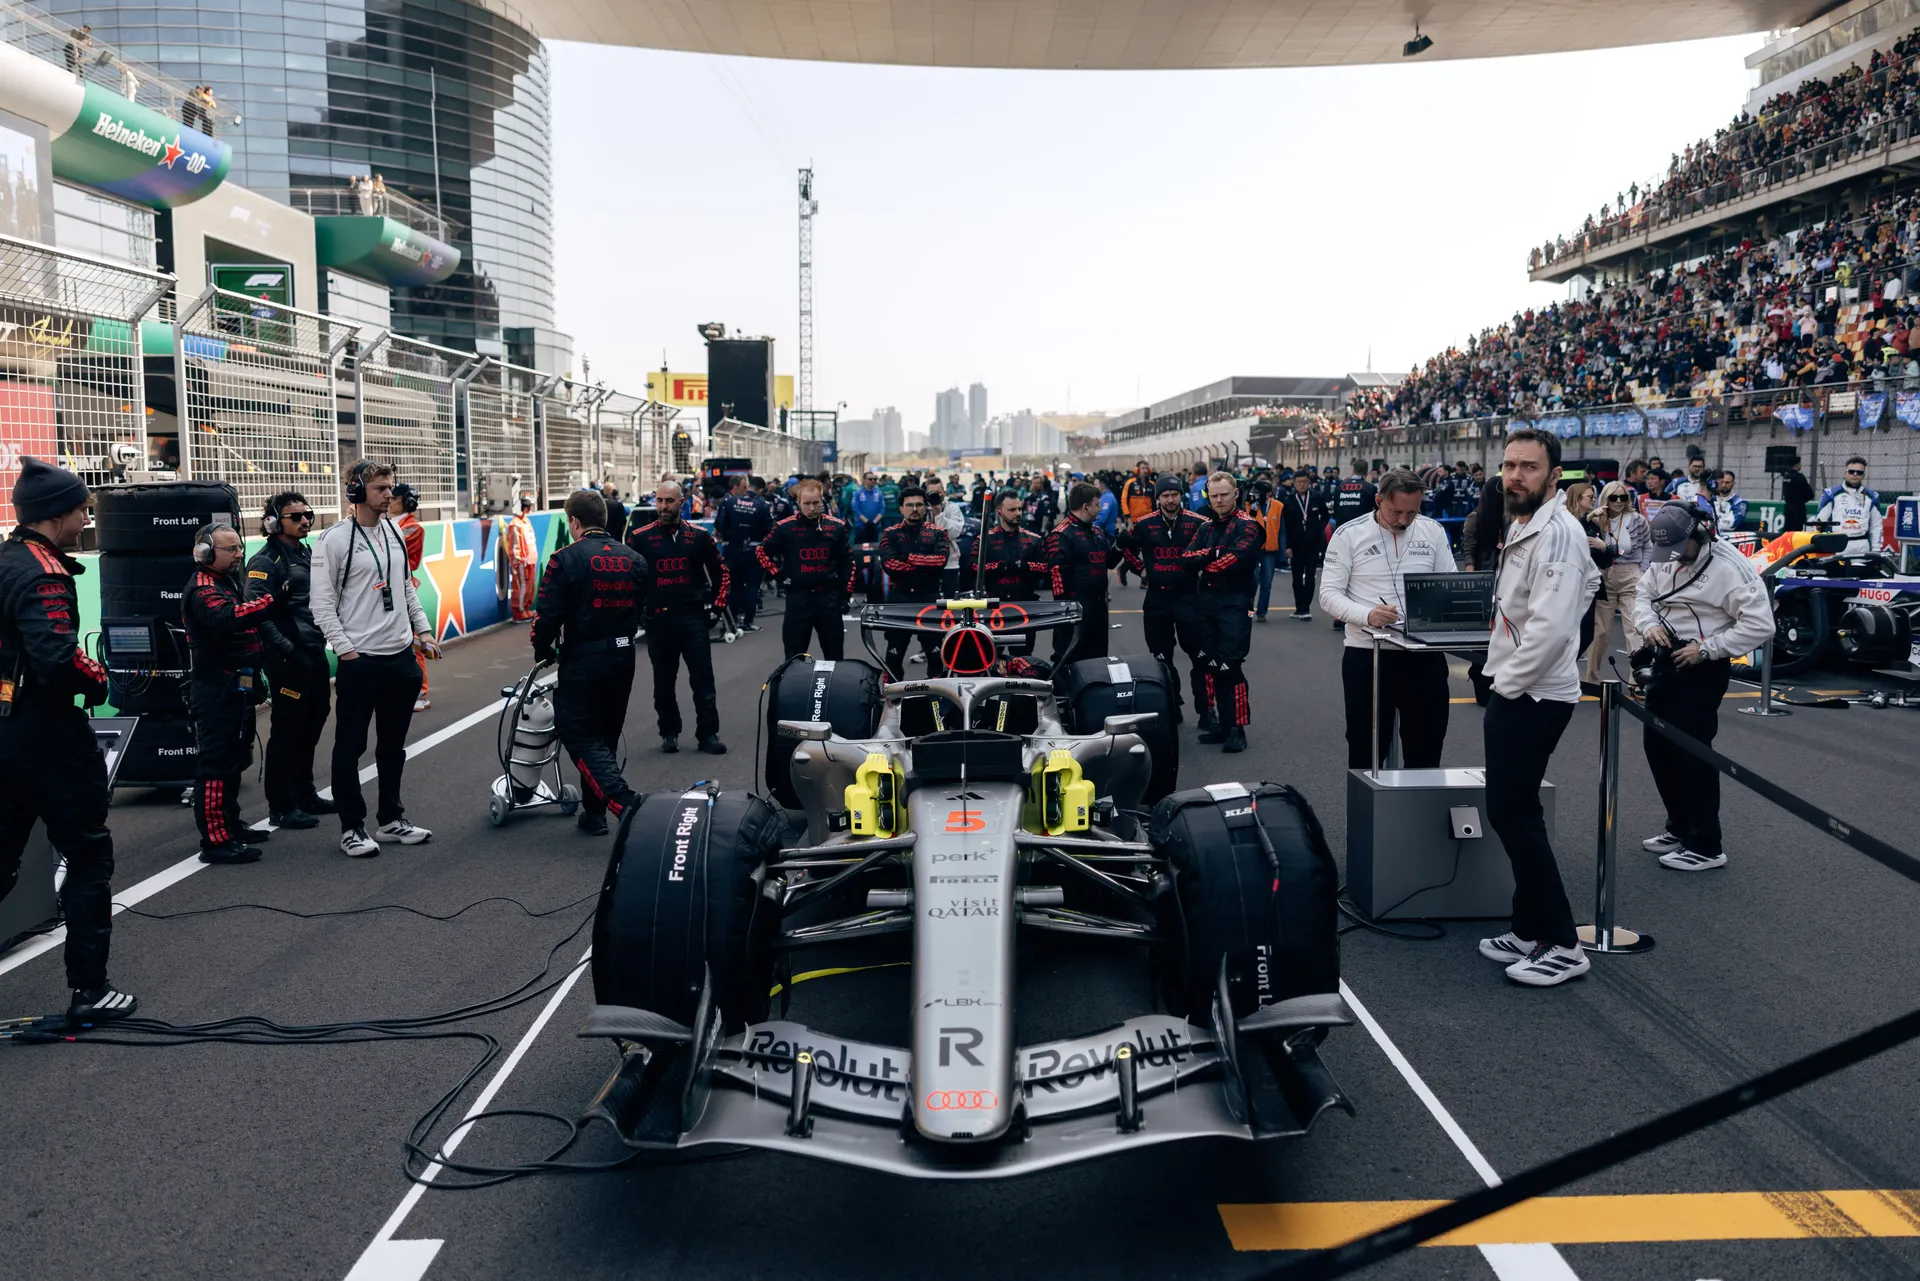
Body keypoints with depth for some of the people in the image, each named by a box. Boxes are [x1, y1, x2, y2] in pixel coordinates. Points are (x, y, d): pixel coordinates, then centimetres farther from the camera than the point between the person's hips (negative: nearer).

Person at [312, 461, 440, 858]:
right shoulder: (334, 540, -9)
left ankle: (391, 820, 25)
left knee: (393, 745, 14)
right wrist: (346, 649, -14)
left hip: (401, 656, 7)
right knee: (350, 747, 2)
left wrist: (423, 630, 13)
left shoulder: (394, 533, 12)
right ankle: (352, 828, 11)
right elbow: (322, 603, -10)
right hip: (360, 661, -7)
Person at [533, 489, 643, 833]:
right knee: (606, 736, 17)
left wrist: (543, 651, 3)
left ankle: (624, 802, -14)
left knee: (580, 736, 2)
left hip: (582, 660, -6)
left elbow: (547, 614, -14)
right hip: (623, 656, 6)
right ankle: (594, 814, 22)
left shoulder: (567, 559, -12)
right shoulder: (632, 558, 7)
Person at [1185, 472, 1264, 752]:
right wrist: (1213, 553, -15)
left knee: (1230, 667, -10)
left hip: (1234, 603, -7)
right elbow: (1187, 557, 2)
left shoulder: (1246, 526, -6)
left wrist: (1204, 562, -6)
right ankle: (1222, 724, 19)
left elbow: (1234, 560, -21)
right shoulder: (1206, 526, 14)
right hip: (1206, 602, 7)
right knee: (1212, 666, 10)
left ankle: (1237, 729, -4)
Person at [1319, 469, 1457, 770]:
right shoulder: (1349, 534, -3)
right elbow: (1329, 594, -7)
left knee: (1425, 750, 10)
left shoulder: (1433, 531, 6)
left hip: (1424, 654, 3)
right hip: (1366, 654, -2)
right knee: (1366, 748, 7)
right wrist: (1368, 615, -24)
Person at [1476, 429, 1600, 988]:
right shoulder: (1524, 527, 14)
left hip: (1533, 696, -11)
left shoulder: (1555, 532, -18)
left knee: (1516, 814, -7)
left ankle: (1561, 945, 2)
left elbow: (1550, 627, -27)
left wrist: (1509, 683, -15)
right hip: (1514, 691, 11)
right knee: (1510, 812, 14)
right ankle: (1531, 930, 23)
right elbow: (1589, 579, 29)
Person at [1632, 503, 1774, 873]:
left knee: (1690, 750, -8)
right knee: (1657, 744, 14)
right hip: (1667, 663, 9)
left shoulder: (1730, 568, -18)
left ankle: (1706, 846, 2)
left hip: (1703, 669, -9)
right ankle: (1680, 828, 30)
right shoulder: (1664, 561, 7)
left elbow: (1759, 625, -20)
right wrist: (1650, 624, -7)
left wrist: (1707, 649, -21)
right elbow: (1644, 596, 14)